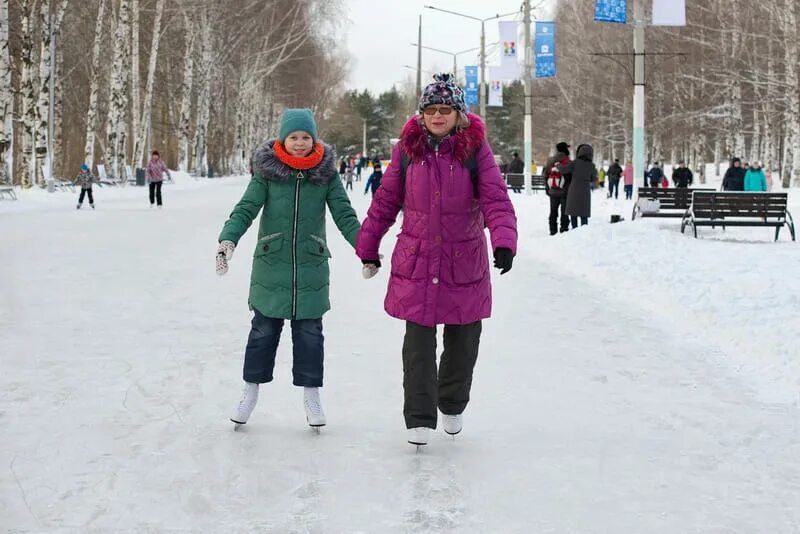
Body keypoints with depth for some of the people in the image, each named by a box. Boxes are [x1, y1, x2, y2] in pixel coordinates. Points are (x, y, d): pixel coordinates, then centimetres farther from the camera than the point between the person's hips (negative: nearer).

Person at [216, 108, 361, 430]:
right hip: (271, 265, 0)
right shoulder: (267, 171, -4)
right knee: (263, 330, 9)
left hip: (311, 267, 1)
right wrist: (228, 239, -25)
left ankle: (311, 393, 19)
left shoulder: (326, 173, 0)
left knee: (309, 332, 7)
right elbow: (246, 209, -9)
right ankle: (251, 390, 23)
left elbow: (345, 215, -2)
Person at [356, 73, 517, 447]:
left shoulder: (476, 150, -6)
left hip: (465, 262, 0)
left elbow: (496, 201, -12)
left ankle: (452, 405, 36)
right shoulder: (407, 149, -1)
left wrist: (504, 242, -28)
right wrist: (368, 248, 13)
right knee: (418, 343, -3)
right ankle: (419, 419, 5)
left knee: (463, 342, 13)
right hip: (415, 263, 0)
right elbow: (385, 202, 8)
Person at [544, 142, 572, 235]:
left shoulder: (550, 161, 5)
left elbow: (545, 175, 10)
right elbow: (570, 177, -11)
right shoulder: (567, 162, -12)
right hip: (564, 192, -5)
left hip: (553, 192, 5)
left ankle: (553, 231, 13)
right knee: (564, 212, 2)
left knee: (553, 212, 11)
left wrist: (547, 188, 17)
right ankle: (564, 229, -1)